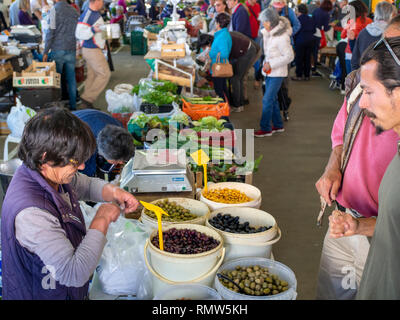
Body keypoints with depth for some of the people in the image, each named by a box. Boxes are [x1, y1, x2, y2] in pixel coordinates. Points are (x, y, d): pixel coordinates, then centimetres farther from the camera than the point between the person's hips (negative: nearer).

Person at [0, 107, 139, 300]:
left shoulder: (51, 172, -11)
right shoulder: (31, 213, -37)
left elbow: (86, 185, 11)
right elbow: (74, 274, -37)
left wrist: (112, 192, -10)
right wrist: (101, 220, -29)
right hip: (42, 295, -8)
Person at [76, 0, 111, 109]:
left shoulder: (96, 13, 12)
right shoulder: (86, 15, -20)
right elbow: (79, 34, -24)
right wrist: (93, 30, -34)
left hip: (95, 49, 10)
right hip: (91, 50, -10)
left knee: (92, 75, 11)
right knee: (105, 74, -9)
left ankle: (88, 104, 17)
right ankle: (87, 98, -4)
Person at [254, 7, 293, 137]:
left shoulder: (281, 37, -21)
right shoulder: (268, 33, 5)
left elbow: (289, 56, -19)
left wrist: (271, 64, -20)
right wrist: (266, 62, 8)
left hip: (277, 73, -9)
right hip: (269, 71, 9)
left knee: (267, 100, -7)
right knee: (272, 98, 15)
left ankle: (265, 128, 2)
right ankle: (278, 125, 28)